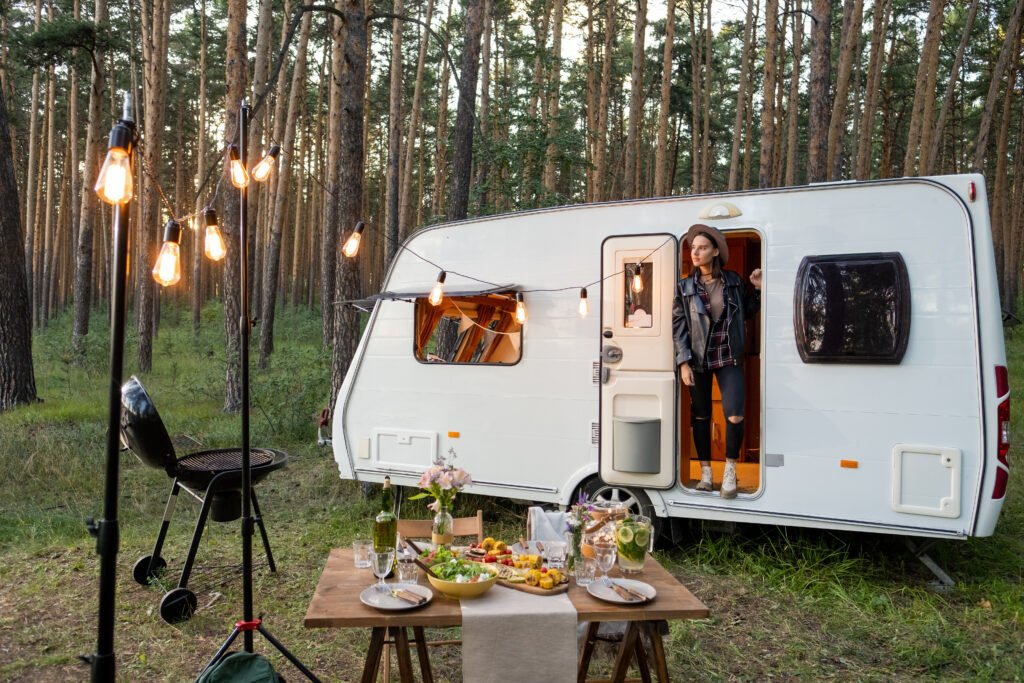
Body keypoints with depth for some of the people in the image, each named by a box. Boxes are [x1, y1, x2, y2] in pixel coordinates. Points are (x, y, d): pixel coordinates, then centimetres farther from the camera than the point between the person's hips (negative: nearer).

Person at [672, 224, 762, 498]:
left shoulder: (733, 281, 2)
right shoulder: (685, 287, -1)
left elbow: (746, 311, 15)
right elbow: (678, 326, -2)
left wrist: (759, 290, -2)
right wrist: (683, 363, -9)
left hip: (728, 358, 0)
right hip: (697, 359, 1)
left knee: (734, 415, -15)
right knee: (700, 416, 8)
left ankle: (730, 470, 6)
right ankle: (705, 473, 23)